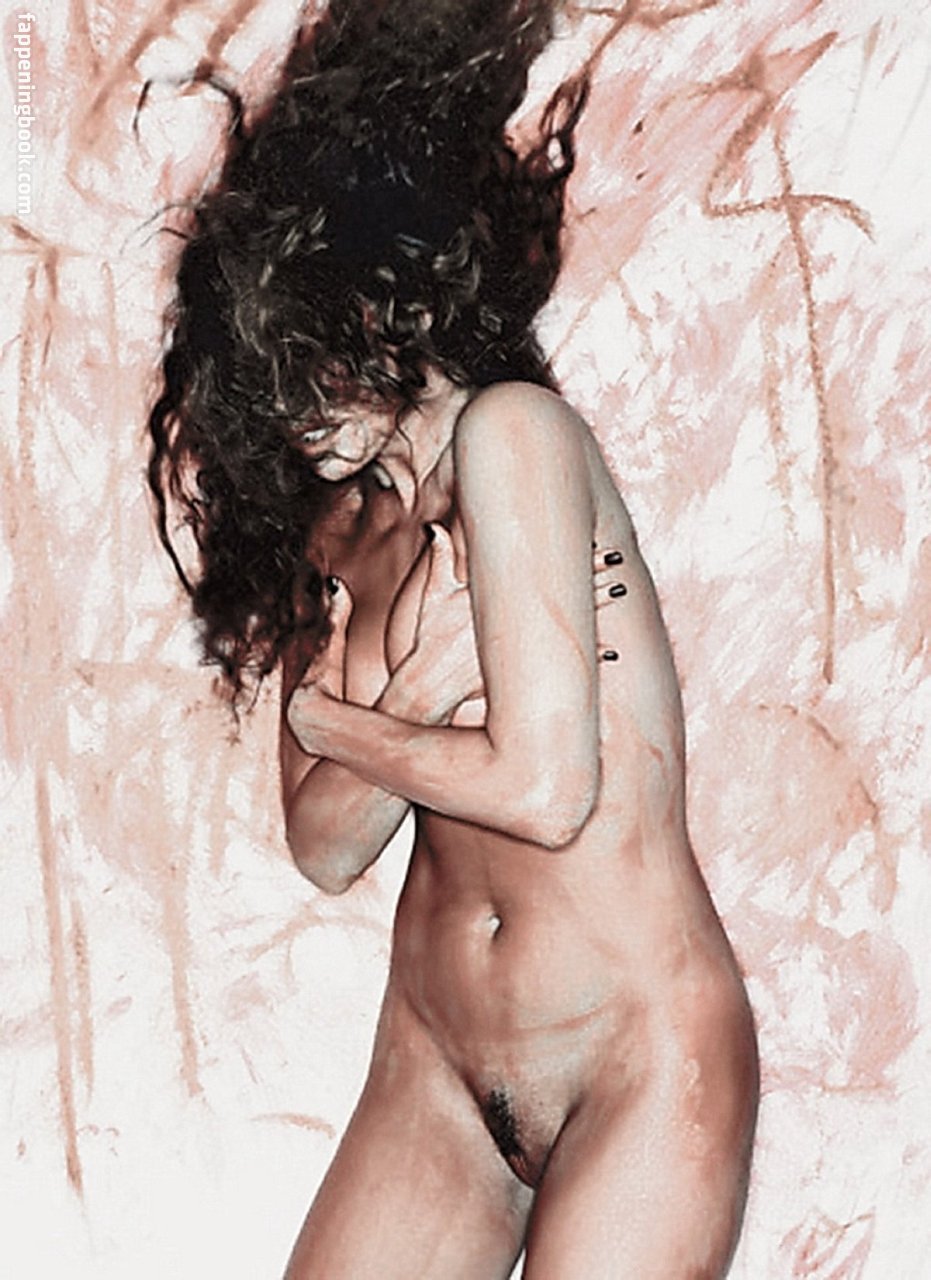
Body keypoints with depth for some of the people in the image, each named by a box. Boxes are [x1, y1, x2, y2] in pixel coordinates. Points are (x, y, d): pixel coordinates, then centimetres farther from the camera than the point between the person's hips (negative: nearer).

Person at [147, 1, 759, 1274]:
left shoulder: (509, 429, -14)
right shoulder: (328, 528, 6)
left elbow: (546, 787, -20)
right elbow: (326, 847, 2)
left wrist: (326, 718, -5)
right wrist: (416, 699, -16)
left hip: (637, 1062, -6)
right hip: (432, 1062, 6)